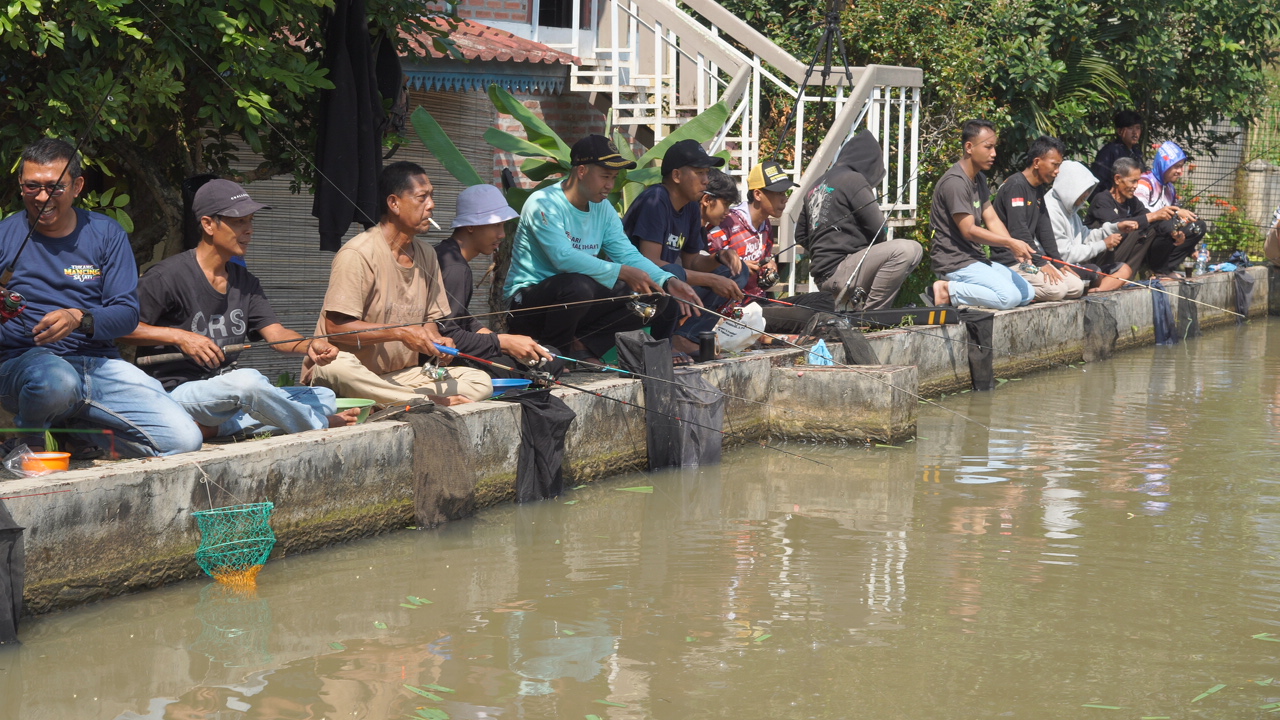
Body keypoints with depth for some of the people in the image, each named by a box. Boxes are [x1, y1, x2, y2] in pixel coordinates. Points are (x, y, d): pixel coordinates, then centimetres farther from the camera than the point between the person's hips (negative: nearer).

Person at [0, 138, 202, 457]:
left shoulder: (106, 234, 9)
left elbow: (127, 312, 2)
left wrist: (79, 320, -19)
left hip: (100, 364, 3)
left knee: (184, 439, -15)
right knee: (57, 382, -42)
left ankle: (73, 433, 4)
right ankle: (29, 439, -6)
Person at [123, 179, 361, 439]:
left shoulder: (245, 282, 14)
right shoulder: (168, 276, -9)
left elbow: (276, 333, 1)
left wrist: (309, 346, -20)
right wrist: (179, 337, -21)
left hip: (228, 394, 8)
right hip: (177, 392, -8)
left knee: (325, 398, -2)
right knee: (247, 380, -38)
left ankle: (214, 427, -19)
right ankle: (321, 426, -13)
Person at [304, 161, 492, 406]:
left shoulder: (426, 254, 12)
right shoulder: (358, 254, -13)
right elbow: (335, 327, -18)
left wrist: (436, 341, -7)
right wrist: (400, 333, -24)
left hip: (399, 375, 6)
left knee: (480, 382, -11)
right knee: (336, 368, -41)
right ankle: (431, 401, -29)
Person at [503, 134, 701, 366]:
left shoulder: (603, 208, 8)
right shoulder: (543, 204, -17)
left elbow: (628, 255, 2)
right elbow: (564, 257, -30)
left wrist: (668, 281, -15)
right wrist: (622, 272, -34)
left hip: (575, 303, 8)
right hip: (527, 300, -8)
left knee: (655, 300, -6)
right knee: (579, 285, -39)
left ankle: (581, 344, -6)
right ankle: (554, 350, -12)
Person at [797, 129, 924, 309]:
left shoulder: (817, 185, 18)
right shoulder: (853, 180, -7)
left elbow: (800, 236, 26)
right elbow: (878, 229, -10)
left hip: (822, 277, 10)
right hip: (837, 272, -10)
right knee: (908, 250, -20)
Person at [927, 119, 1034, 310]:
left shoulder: (979, 179, 16)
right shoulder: (955, 182, -16)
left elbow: (992, 220, 8)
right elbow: (968, 230, -19)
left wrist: (1015, 250, -8)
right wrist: (1010, 242, -24)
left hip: (976, 259, 10)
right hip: (955, 262, -10)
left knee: (1028, 293, 5)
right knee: (1009, 297, -25)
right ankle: (948, 291, -13)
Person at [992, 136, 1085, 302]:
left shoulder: (1039, 189, 16)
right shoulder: (1015, 185, -15)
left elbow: (1044, 229, 16)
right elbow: (1018, 230, -21)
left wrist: (1058, 262, 7)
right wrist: (1041, 263, -21)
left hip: (1031, 258, 10)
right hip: (1011, 261, -10)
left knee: (1077, 287, 0)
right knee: (1057, 289, -26)